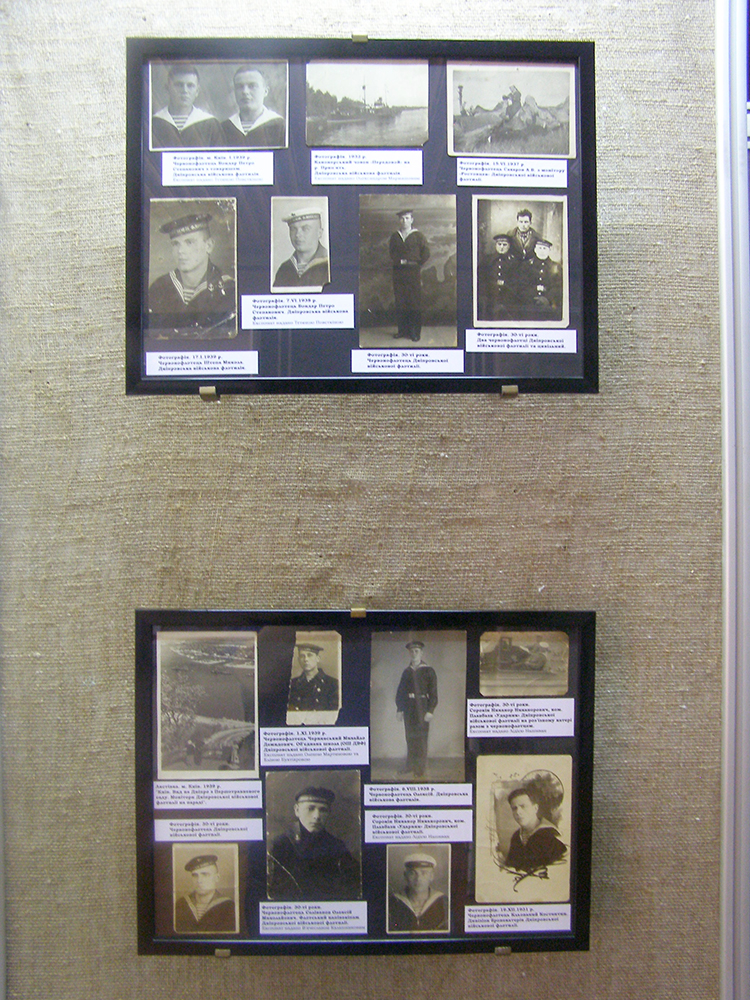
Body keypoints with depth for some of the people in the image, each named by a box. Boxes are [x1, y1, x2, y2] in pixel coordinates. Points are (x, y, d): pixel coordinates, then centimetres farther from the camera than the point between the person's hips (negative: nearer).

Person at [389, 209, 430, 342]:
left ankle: (415, 332, 3)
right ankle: (402, 330, 11)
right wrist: (398, 261, 6)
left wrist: (418, 265, 0)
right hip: (398, 273, 3)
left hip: (413, 272, -3)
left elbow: (426, 253, 4)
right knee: (400, 302, 2)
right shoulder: (395, 236, 12)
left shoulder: (418, 236, 3)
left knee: (415, 303, -3)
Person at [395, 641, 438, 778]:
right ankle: (410, 765, 20)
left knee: (421, 737, -1)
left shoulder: (428, 671, 0)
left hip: (422, 708, -4)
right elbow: (400, 691, 12)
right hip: (408, 709, 4)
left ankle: (420, 768, 7)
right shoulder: (407, 671, 12)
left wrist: (430, 711, -11)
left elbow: (433, 693, -4)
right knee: (410, 737, 9)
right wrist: (399, 709, 4)